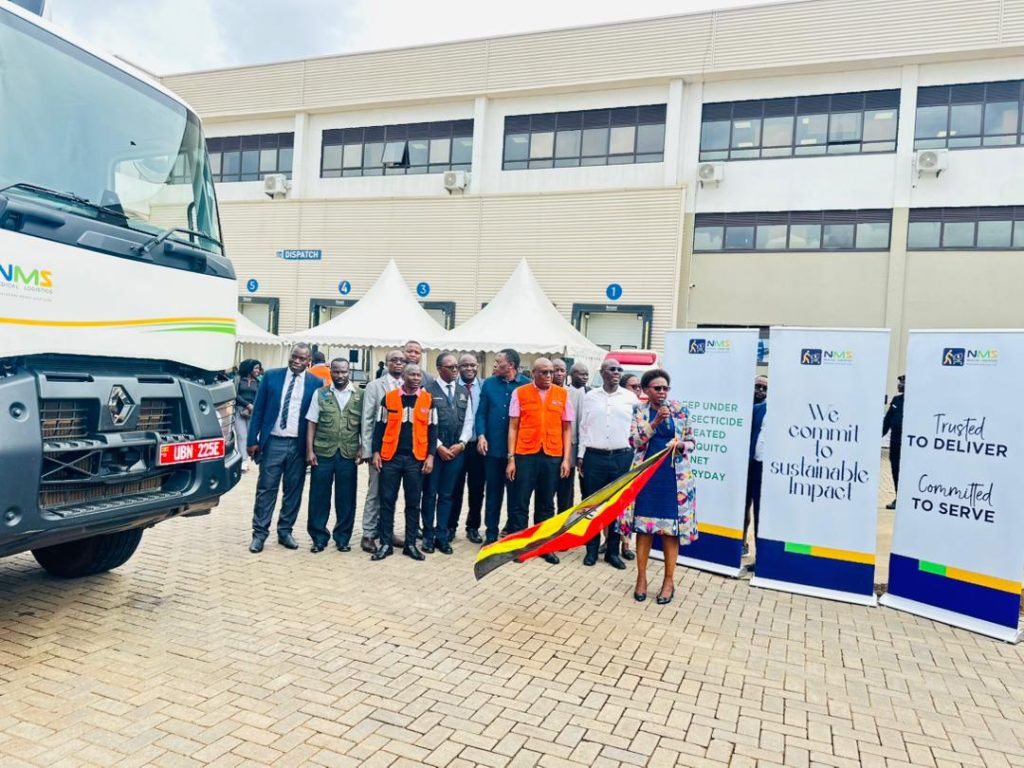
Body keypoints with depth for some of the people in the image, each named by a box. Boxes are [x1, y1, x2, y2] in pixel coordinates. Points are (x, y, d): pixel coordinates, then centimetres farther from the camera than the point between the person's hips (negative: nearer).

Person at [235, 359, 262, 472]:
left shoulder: (258, 383, 13)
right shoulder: (239, 379, 8)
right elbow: (236, 395, 1)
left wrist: (251, 408, -11)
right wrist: (248, 405, -10)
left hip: (252, 412, 2)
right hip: (239, 410, -2)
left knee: (249, 436, -2)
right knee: (241, 436, -10)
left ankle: (245, 460, 5)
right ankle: (244, 461, -16)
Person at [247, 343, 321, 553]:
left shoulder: (315, 383, 1)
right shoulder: (271, 376, 2)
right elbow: (258, 409, 3)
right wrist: (253, 440, -1)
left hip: (299, 445, 1)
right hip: (273, 442, 0)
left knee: (293, 490, 8)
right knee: (266, 489, 4)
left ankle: (285, 531, 21)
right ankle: (259, 533, 13)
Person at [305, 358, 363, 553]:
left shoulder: (360, 395, 4)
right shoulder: (320, 394, 5)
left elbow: (364, 425, 6)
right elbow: (312, 424, 4)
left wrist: (362, 449, -2)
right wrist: (309, 450, -2)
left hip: (348, 454, 0)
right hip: (322, 453, 0)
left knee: (346, 498, 6)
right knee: (319, 496, 4)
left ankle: (343, 538, 19)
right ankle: (319, 538, 17)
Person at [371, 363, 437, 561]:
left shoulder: (428, 400, 4)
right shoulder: (389, 398, 3)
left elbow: (432, 430, 5)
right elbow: (380, 426, 6)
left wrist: (430, 456, -2)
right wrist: (376, 452, 0)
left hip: (416, 459, 0)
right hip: (390, 457, 0)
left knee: (413, 503, 6)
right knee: (387, 501, 3)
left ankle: (410, 544, 16)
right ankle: (386, 544, 12)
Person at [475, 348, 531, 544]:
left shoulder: (527, 385, -4)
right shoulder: (489, 384, 5)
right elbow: (481, 412, 6)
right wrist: (481, 435, -7)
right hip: (493, 447, 2)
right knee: (493, 492, 10)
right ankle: (491, 533, 20)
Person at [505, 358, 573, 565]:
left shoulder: (562, 394, 6)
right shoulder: (520, 393, 2)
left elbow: (567, 429, 8)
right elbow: (513, 427, 2)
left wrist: (566, 459, 1)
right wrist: (511, 458, -3)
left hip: (552, 455, 2)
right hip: (525, 454, -2)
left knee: (546, 504, 11)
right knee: (519, 503, 3)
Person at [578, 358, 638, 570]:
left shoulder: (630, 397, 4)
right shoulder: (590, 397, 6)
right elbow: (583, 428, 7)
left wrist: (635, 457, 1)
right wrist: (581, 457, 3)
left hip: (622, 457, 0)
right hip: (594, 457, 0)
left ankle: (613, 551, 17)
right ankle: (592, 549, 17)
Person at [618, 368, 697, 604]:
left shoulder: (680, 410, 3)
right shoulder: (639, 410, 4)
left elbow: (691, 442, 8)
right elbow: (634, 441, -7)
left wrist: (679, 445, -14)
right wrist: (656, 421, -17)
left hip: (673, 475, 0)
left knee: (671, 527, 2)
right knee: (643, 525, 4)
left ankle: (669, 580, 14)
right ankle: (641, 578, 16)